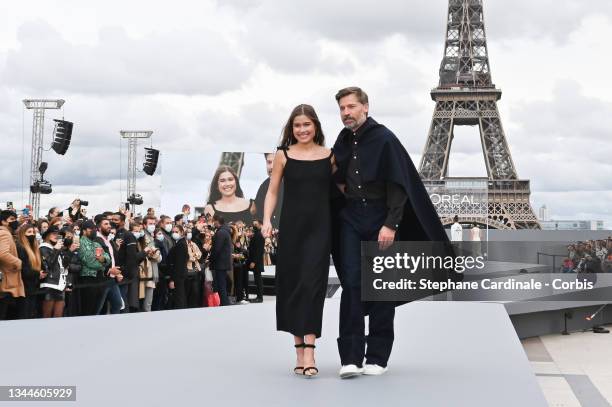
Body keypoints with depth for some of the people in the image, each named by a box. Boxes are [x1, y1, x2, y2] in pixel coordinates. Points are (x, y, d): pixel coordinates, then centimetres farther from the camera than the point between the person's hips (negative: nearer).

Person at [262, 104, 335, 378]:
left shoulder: (329, 155, 6)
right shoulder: (283, 155, 6)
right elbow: (273, 191, 8)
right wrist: (267, 220, -6)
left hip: (320, 227, -1)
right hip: (291, 226, 1)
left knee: (312, 284, -10)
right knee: (291, 284, 4)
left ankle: (309, 352, -13)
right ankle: (299, 350, 15)